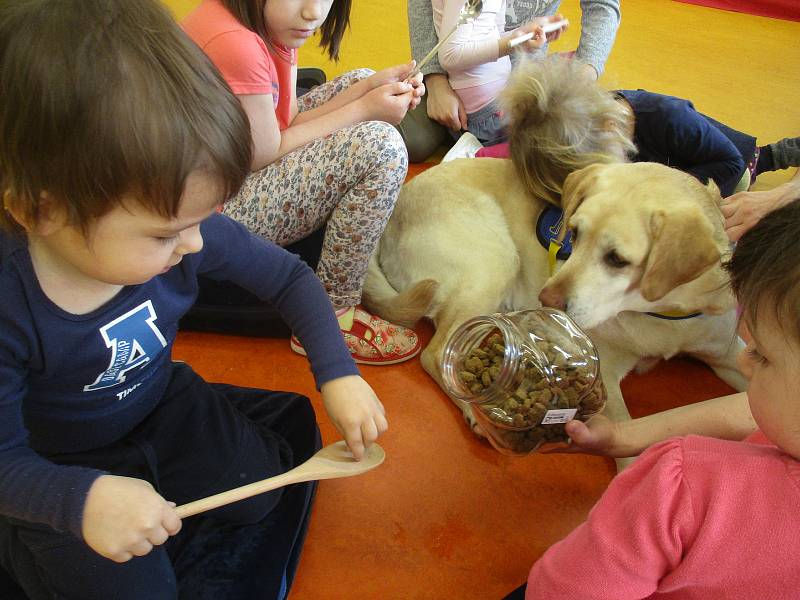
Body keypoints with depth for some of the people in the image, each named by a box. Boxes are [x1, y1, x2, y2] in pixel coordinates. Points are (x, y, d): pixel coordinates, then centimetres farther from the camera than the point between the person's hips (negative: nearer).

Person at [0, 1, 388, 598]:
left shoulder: (185, 231, -22)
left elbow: (289, 276, -7)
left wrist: (339, 374, -16)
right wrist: (83, 497, -43)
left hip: (164, 406, 4)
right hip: (58, 475, -3)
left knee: (262, 495, -8)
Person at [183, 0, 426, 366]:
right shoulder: (233, 43, -28)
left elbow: (289, 122, 1)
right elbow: (266, 154, -21)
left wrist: (369, 89, -10)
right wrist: (363, 109, -17)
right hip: (213, 211, -10)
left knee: (362, 79, 13)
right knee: (380, 147, -24)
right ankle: (334, 315, -9)